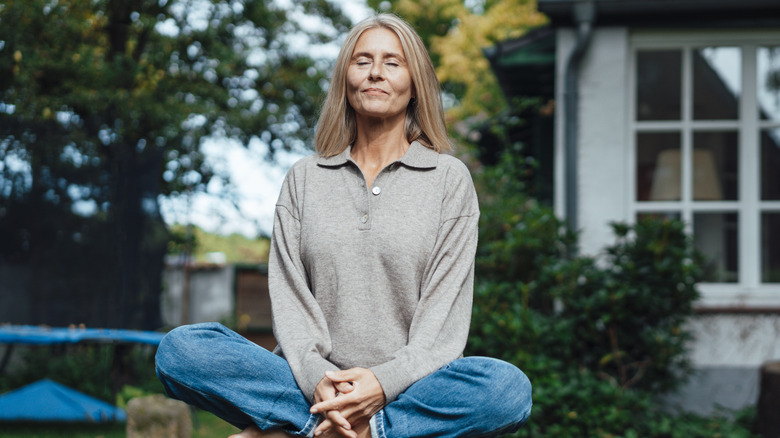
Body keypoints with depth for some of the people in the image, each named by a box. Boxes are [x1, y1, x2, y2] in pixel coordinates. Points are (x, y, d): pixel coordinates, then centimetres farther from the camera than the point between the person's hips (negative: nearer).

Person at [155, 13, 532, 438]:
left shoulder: (449, 178, 9)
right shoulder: (305, 177, 15)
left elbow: (445, 308, -1)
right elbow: (289, 295, 4)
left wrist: (385, 382, -19)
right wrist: (315, 376, -17)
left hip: (408, 385, -1)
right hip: (314, 384, 1)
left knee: (509, 389, -35)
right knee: (179, 349, -21)